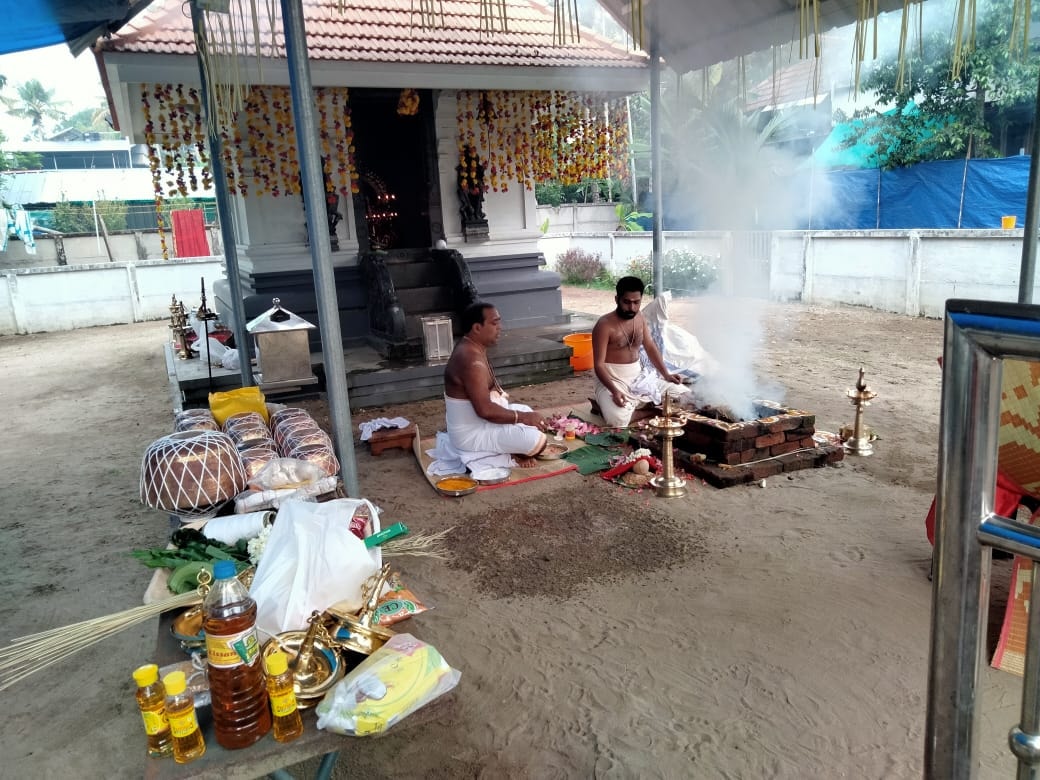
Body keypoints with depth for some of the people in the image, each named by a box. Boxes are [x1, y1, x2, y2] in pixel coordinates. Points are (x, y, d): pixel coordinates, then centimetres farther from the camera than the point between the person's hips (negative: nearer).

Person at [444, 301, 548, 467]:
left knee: (526, 412, 25)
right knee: (539, 440, -17)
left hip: (476, 422, 11)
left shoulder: (471, 349, 6)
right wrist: (523, 418, -20)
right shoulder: (471, 359, -27)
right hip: (473, 434, -10)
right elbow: (485, 410, -32)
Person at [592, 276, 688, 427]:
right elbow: (599, 364, -19)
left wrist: (666, 374, 4)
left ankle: (633, 408, -2)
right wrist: (614, 391, -33)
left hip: (638, 377, 7)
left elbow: (650, 347, 17)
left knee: (683, 394, -1)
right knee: (619, 420, -35)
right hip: (612, 380, -6)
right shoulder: (604, 325, -16)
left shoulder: (640, 319, 6)